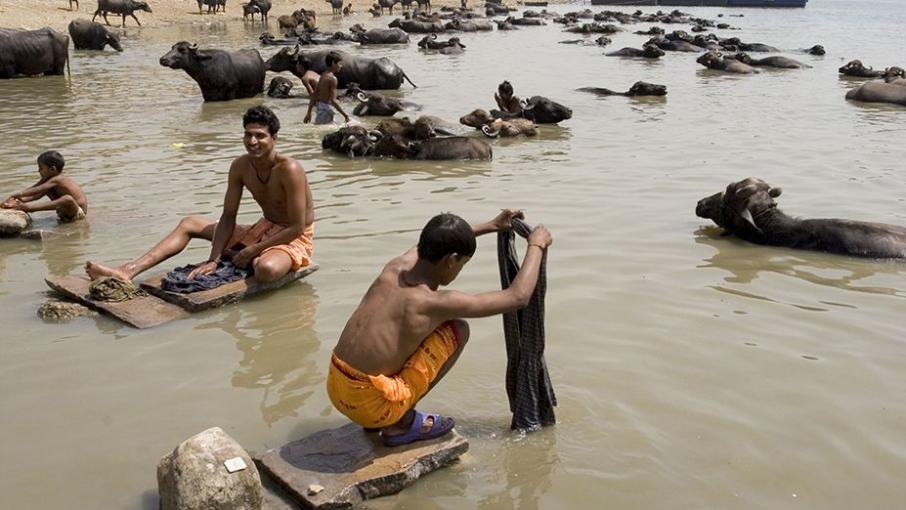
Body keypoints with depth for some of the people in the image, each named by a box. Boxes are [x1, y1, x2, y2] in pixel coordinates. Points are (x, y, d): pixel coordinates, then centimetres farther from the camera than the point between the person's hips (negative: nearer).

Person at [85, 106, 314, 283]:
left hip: (294, 239, -7)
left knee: (266, 270, -43)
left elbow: (297, 228, -24)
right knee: (188, 224, 5)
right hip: (262, 229, 7)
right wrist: (213, 259, -16)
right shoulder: (240, 166, -4)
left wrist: (252, 250, -21)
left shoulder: (289, 170, -25)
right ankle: (128, 271, -6)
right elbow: (228, 217, -3)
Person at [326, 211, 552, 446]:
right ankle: (402, 424, 4)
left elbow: (435, 243, 27)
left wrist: (490, 226, 31)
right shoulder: (435, 302, -18)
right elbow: (518, 297, -9)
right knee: (457, 329, -1)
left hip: (335, 389, 7)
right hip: (371, 405, -7)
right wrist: (536, 246, 5)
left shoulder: (394, 268, 1)